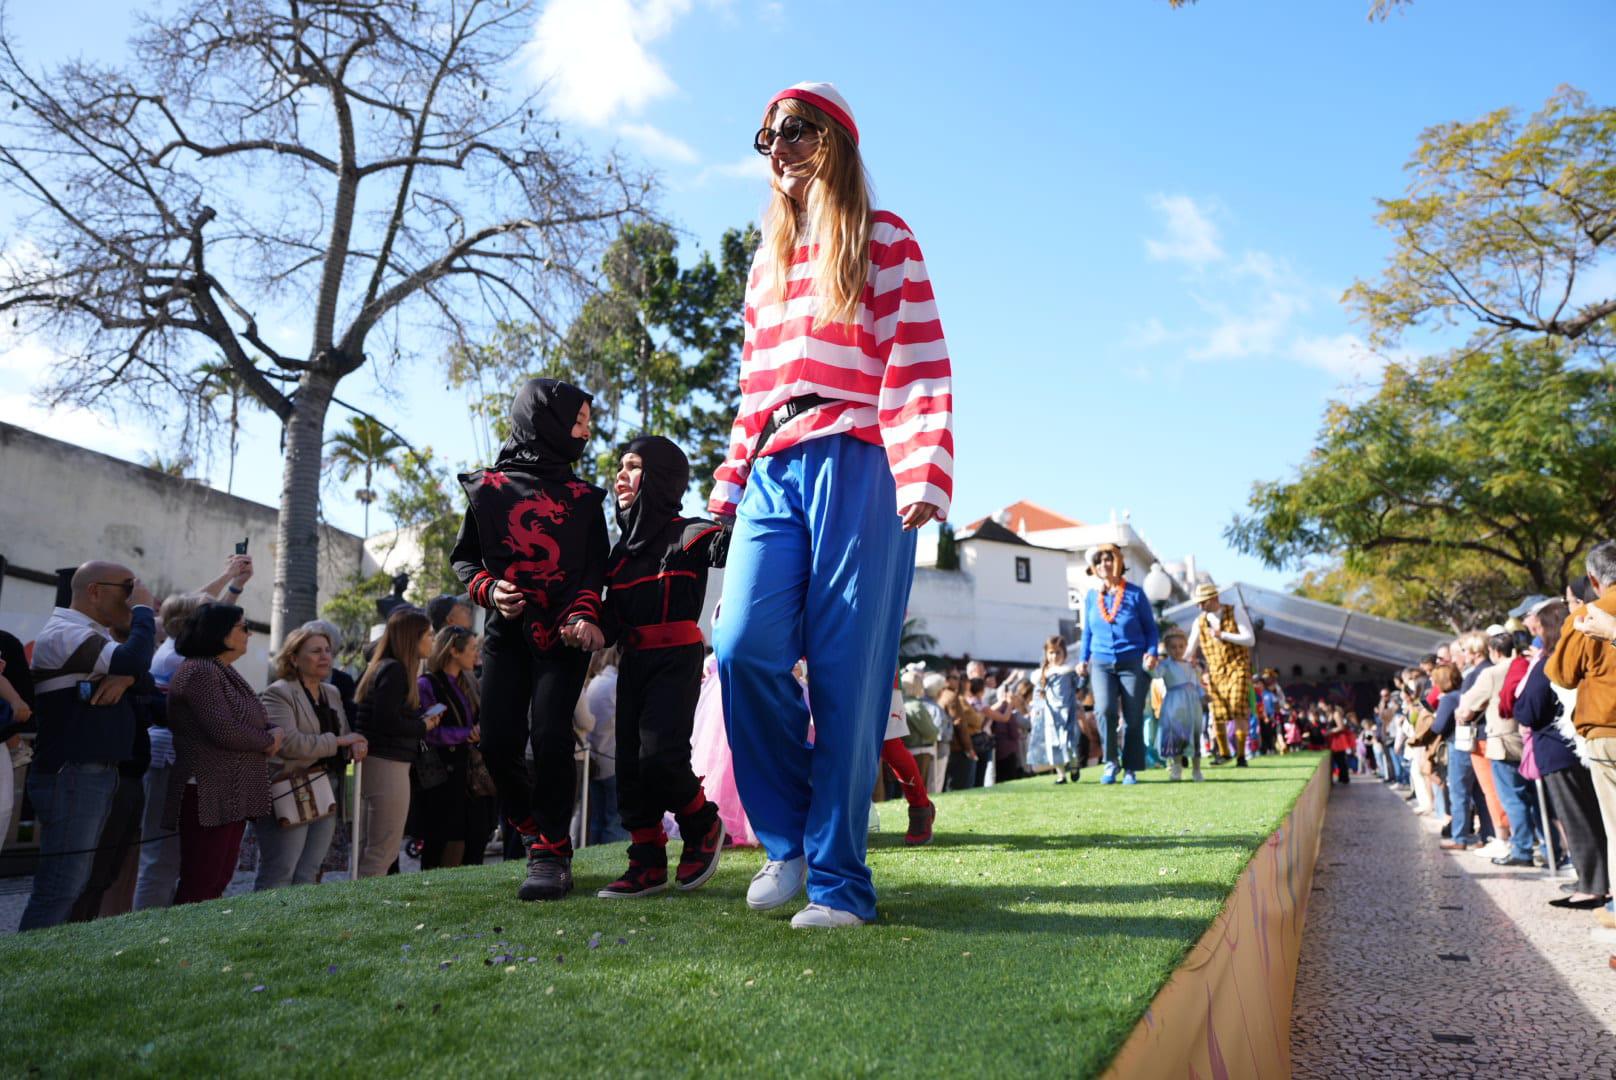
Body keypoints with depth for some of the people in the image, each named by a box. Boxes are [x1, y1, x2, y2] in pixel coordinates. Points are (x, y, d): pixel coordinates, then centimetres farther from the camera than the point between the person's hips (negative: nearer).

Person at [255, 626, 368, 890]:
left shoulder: (332, 693, 17)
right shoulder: (277, 694, -8)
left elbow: (344, 733, 26)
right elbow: (289, 743, -21)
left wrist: (358, 744, 1)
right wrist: (338, 741, -13)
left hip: (324, 797, 7)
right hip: (289, 797, -7)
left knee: (308, 875, 10)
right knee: (279, 877, -4)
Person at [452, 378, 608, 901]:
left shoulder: (583, 497, 12)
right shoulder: (488, 486, 8)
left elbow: (596, 567, 8)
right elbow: (465, 556, 12)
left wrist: (584, 614, -10)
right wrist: (488, 589, -8)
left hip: (564, 634, -1)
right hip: (507, 631, 1)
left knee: (549, 735, -15)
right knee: (499, 743, -4)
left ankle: (552, 854, -5)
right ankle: (535, 835, 19)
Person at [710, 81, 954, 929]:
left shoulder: (884, 242, 8)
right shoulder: (766, 263, 26)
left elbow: (919, 367, -3)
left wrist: (922, 476, -17)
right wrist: (729, 489, 15)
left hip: (855, 469, -5)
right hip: (774, 473, 5)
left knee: (847, 672, -7)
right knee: (744, 646, -13)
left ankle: (838, 880, 3)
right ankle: (789, 837, 7)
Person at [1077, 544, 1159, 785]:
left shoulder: (1135, 593, 1)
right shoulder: (1091, 598, 9)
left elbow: (1150, 627, 6)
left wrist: (1153, 652, -8)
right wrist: (1083, 659, 9)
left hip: (1133, 663, -1)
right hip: (1102, 664, 1)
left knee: (1133, 718, 1)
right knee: (1104, 710, -19)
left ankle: (1130, 769, 14)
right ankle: (1111, 761, -1)